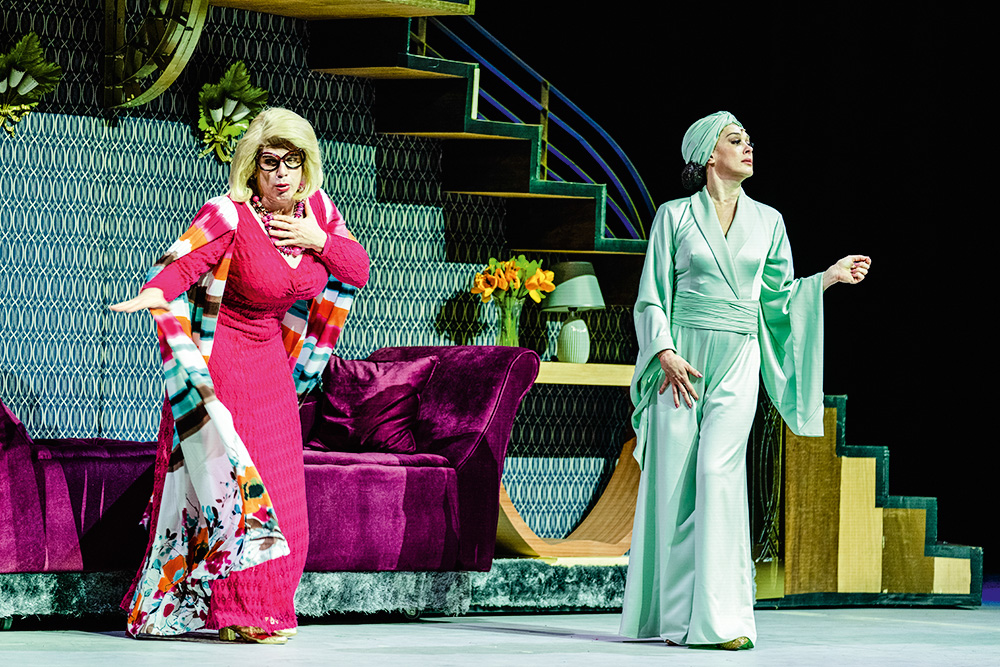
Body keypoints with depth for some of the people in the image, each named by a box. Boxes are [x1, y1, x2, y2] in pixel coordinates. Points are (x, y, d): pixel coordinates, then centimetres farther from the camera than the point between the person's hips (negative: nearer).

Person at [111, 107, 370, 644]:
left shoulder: (317, 208, -1)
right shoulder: (228, 216, -21)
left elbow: (358, 270, 6)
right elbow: (179, 265, -33)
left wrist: (320, 240, -13)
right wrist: (154, 292, -54)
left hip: (269, 360, 7)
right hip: (217, 356, -7)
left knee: (277, 487, 7)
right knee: (231, 478, -11)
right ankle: (241, 614, -7)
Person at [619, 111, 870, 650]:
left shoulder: (767, 221, 13)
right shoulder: (675, 217, 5)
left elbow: (778, 298, 18)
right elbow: (652, 297, 3)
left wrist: (831, 277, 6)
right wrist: (666, 354, -10)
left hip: (737, 362, 1)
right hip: (681, 359, -1)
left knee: (719, 472, -15)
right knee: (673, 480, -3)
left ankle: (721, 618, -18)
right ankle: (674, 615, 5)